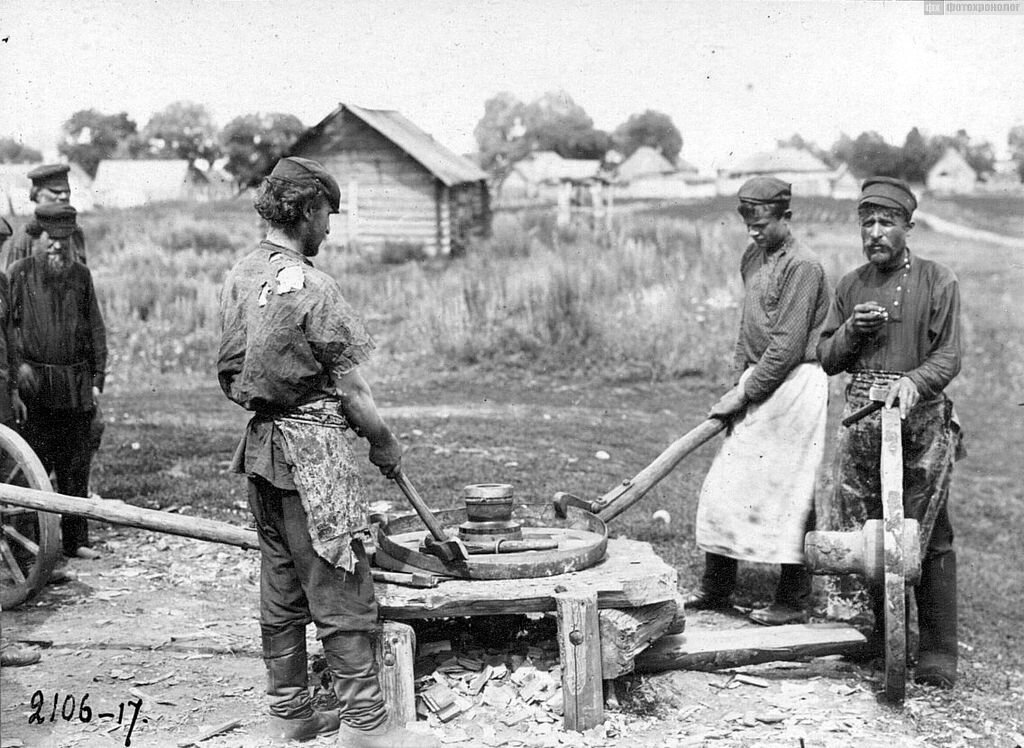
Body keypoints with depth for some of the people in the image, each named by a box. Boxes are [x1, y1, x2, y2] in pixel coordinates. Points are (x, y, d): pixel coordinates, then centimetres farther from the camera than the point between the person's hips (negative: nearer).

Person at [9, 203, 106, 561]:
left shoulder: (81, 274, 9)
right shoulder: (21, 272, 1)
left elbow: (96, 329, 11)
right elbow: (6, 323, 0)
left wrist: (97, 379, 5)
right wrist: (19, 363, -13)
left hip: (76, 386, 3)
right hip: (35, 384, -3)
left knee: (76, 465, 8)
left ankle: (76, 539, 16)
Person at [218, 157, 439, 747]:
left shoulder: (240, 277, 8)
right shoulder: (311, 287, -17)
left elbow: (231, 375, 11)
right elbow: (350, 386, -13)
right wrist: (386, 443, -1)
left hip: (263, 444, 9)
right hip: (314, 450, -9)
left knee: (281, 591, 15)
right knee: (343, 596, -1)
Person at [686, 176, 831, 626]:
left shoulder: (802, 266, -13)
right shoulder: (752, 259, 13)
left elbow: (787, 345, -18)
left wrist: (745, 393, -14)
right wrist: (740, 379, 10)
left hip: (795, 386, -8)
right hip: (759, 383, 9)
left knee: (789, 493, -3)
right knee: (725, 486, 8)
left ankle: (793, 602, 8)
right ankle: (715, 589, 19)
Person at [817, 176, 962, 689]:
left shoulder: (938, 282, 1)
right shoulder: (850, 286, 13)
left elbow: (949, 356, -5)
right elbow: (826, 359, 15)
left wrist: (914, 381, -24)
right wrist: (851, 331, -5)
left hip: (920, 421, -4)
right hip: (862, 418, 4)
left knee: (926, 539, -3)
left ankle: (937, 655, 6)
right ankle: (885, 637, 23)